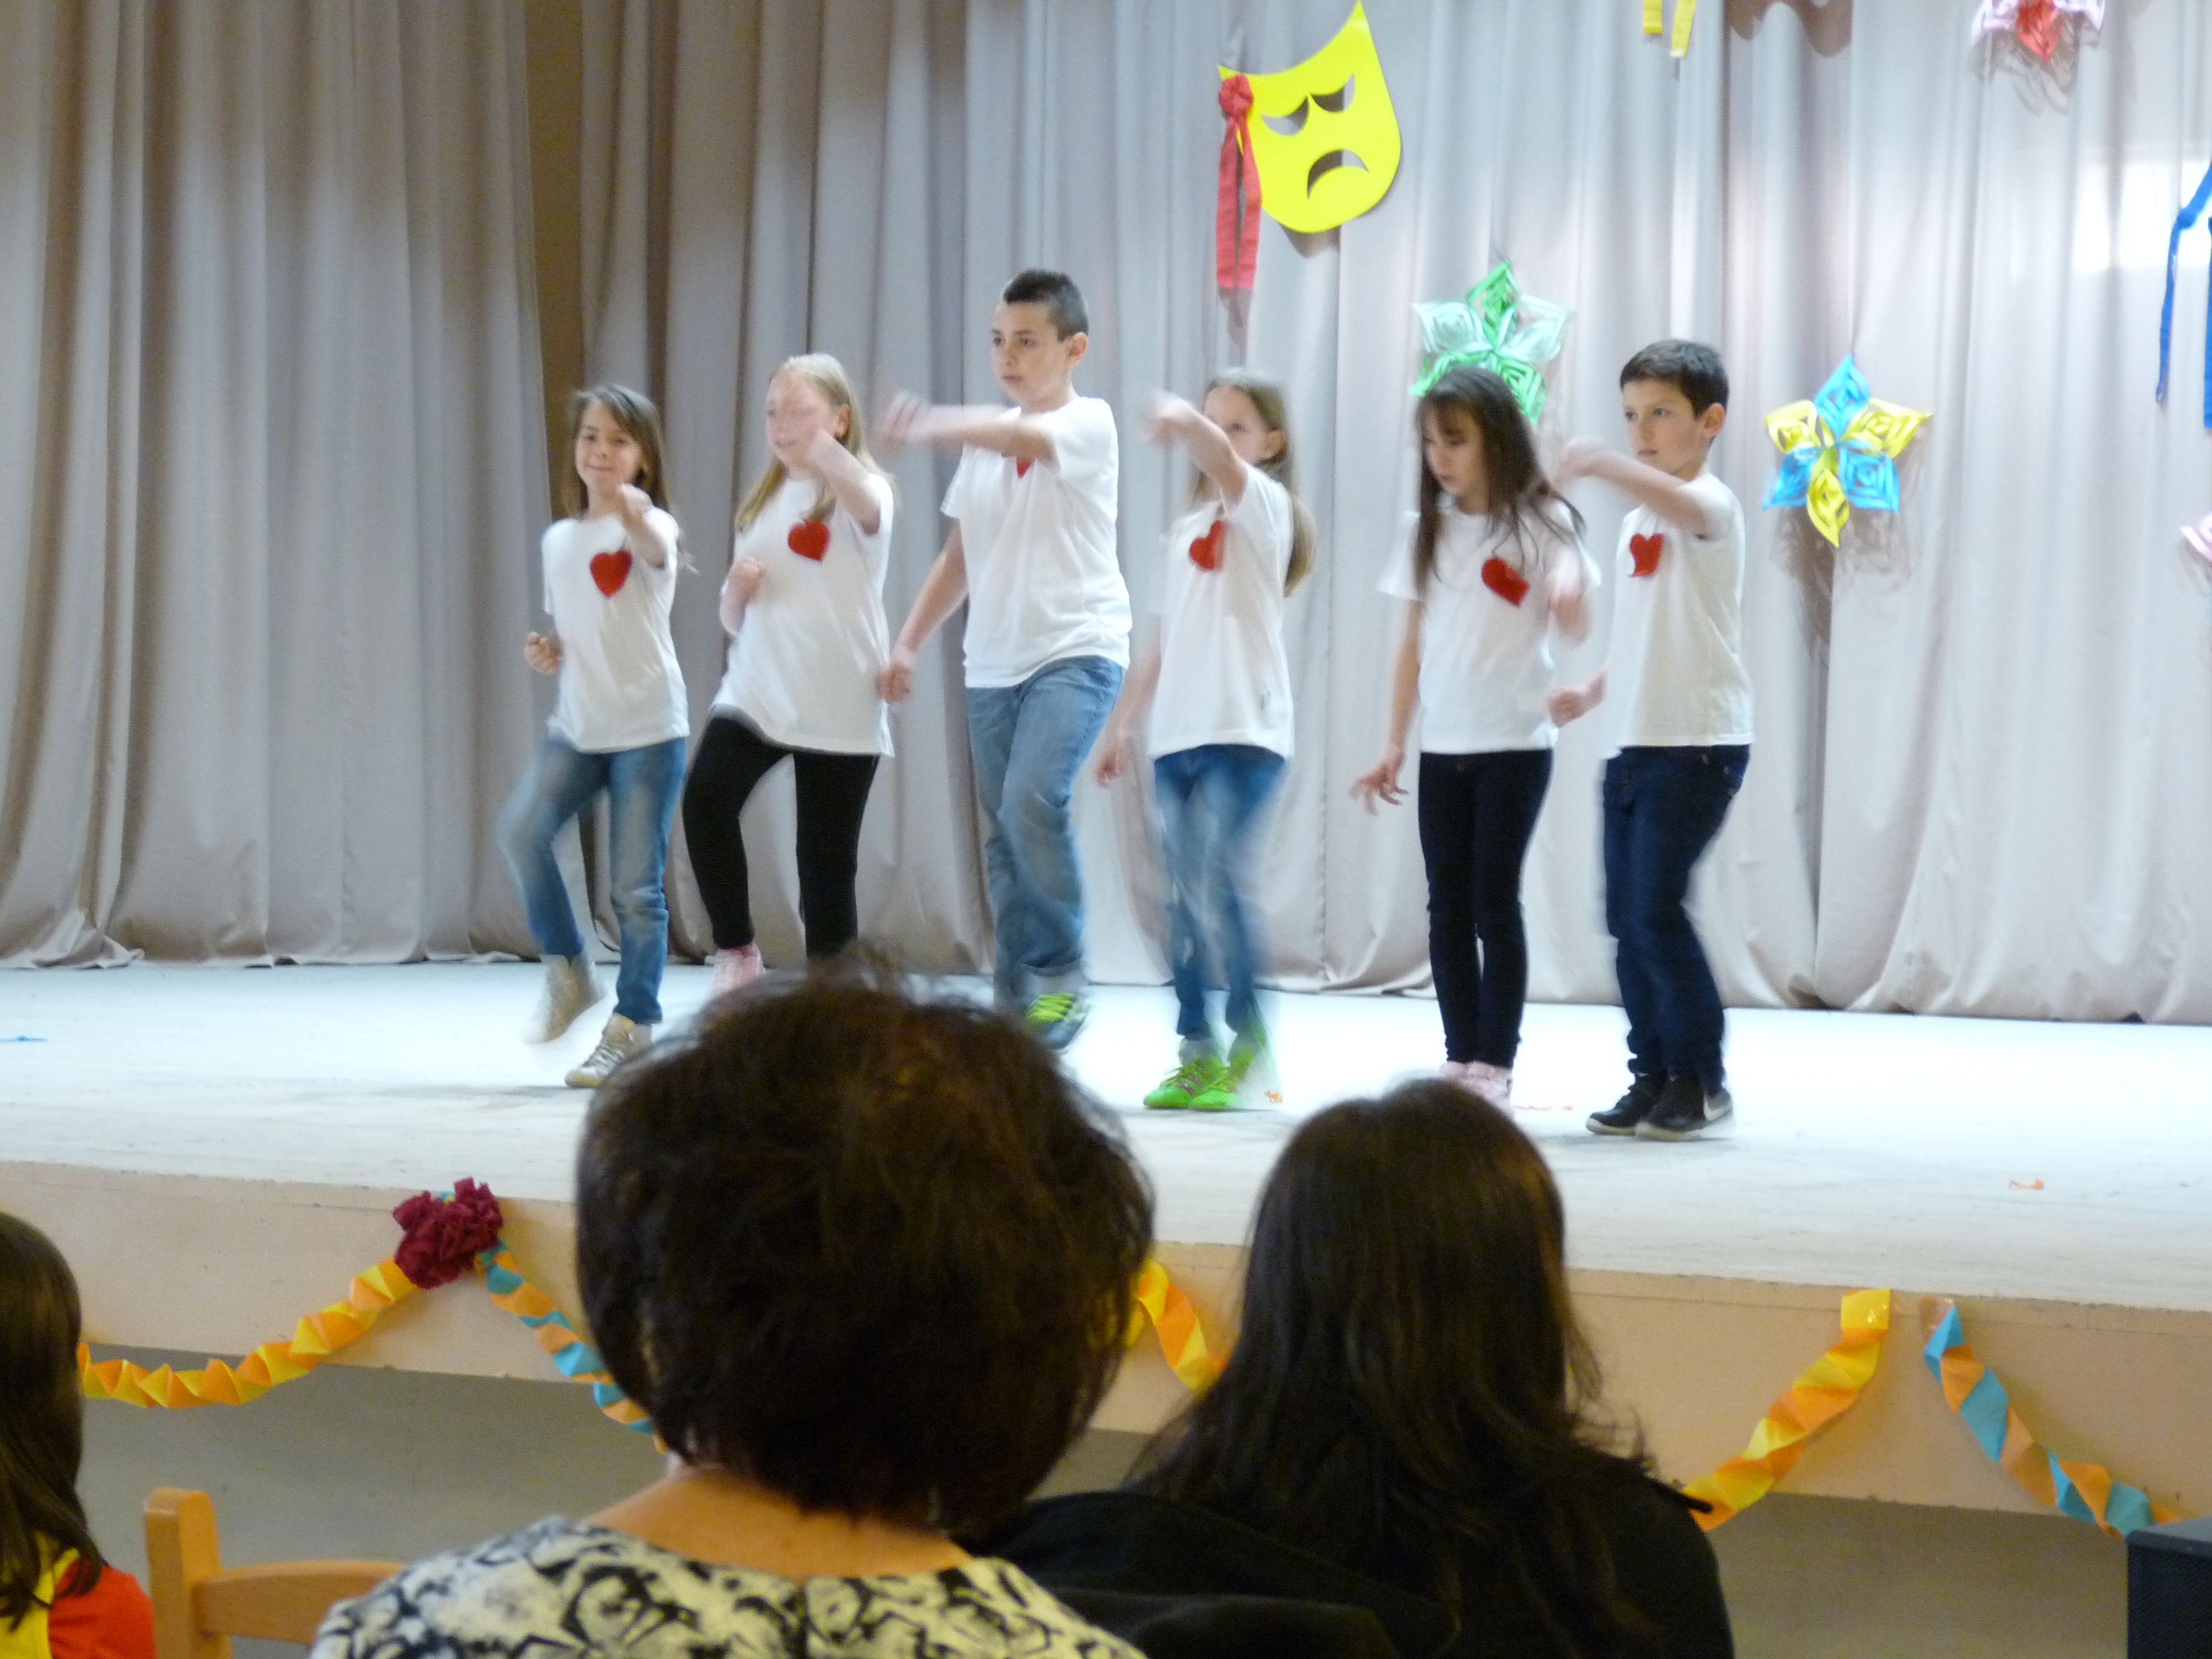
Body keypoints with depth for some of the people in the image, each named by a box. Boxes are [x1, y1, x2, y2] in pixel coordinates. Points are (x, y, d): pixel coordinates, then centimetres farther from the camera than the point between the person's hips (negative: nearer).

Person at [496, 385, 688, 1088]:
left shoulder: (650, 524, -7)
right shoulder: (559, 539, 12)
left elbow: (657, 552, -34)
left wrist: (635, 518, -57)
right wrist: (548, 652, 0)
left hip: (648, 728, -5)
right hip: (576, 726, 5)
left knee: (637, 886, -4)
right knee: (521, 830, -19)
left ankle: (631, 1030, 9)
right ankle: (569, 972, 0)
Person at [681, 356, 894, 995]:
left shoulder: (863, 488, -2)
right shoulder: (762, 504, 16)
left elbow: (868, 508, -31)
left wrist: (815, 439, -45)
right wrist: (736, 591, -4)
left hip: (839, 709, -4)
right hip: (757, 694, 4)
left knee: (826, 865, -1)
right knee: (705, 796, -24)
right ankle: (736, 953, -12)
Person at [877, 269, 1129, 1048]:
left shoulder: (1088, 422, -5)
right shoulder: (985, 444, 16)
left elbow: (1025, 439, -28)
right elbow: (961, 557, 20)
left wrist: (931, 424, -44)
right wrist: (908, 641, 10)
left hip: (1077, 651, -7)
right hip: (993, 661, 7)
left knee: (1032, 800, -25)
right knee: (1005, 836, 6)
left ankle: (1061, 975, -12)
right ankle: (1014, 1000, 13)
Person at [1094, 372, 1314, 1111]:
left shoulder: (1263, 506, -2)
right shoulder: (1187, 527, 19)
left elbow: (1227, 465, -26)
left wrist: (1190, 425, -47)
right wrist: (1121, 723, 20)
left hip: (1244, 732, -7)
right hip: (1178, 734, 7)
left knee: (1217, 885, -15)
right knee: (1184, 898, 5)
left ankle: (1247, 1037, -1)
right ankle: (1196, 1050, 11)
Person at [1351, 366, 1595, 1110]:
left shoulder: (1539, 524, -4)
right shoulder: (1425, 530, 9)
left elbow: (1575, 625, -14)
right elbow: (1412, 645, 12)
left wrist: (1568, 601, -38)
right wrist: (1393, 745, 10)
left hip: (1514, 742, -4)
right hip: (1443, 745, 4)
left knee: (1495, 901, -5)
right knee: (1447, 906, 5)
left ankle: (1495, 1065, 0)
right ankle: (1460, 1058, 12)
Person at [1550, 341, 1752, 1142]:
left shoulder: (1711, 504, -8)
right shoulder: (1638, 520, 18)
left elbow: (1682, 504, -35)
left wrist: (1603, 466, -51)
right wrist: (1592, 689, 10)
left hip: (1698, 742, -8)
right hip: (1636, 741, 9)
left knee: (1655, 911, -12)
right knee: (1627, 919, 7)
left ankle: (1701, 1081, -1)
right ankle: (1652, 1078, 14)